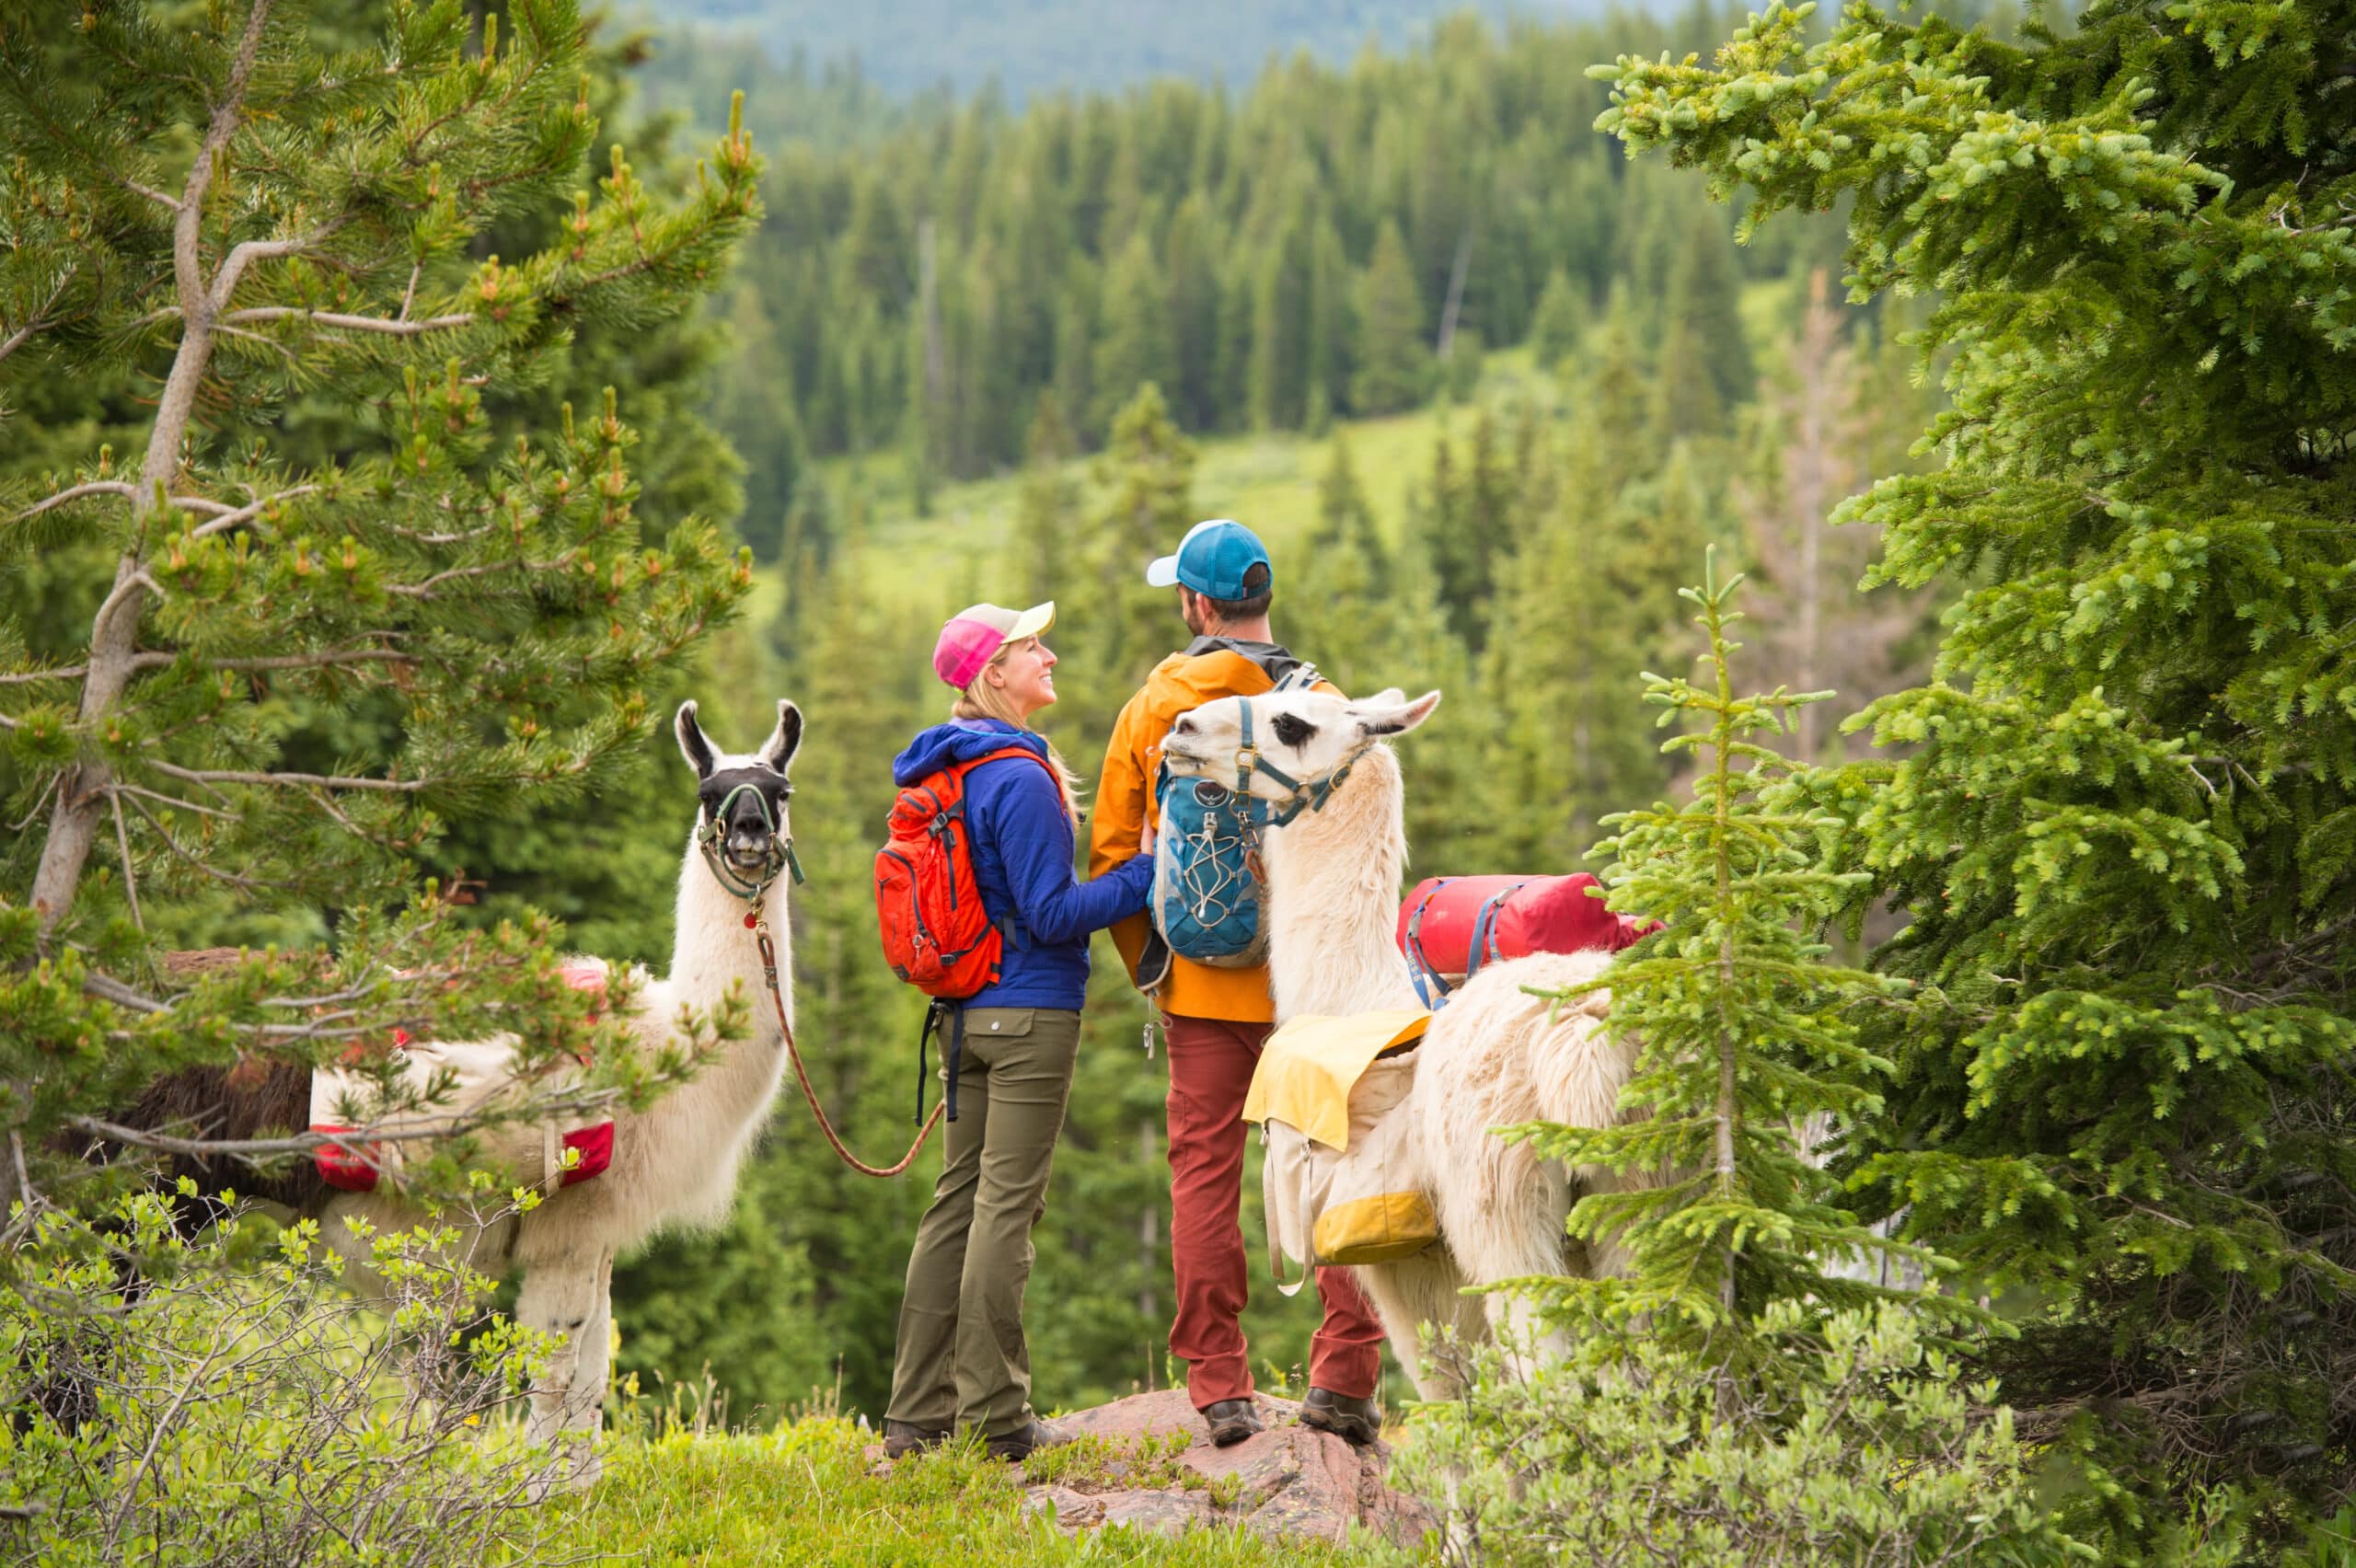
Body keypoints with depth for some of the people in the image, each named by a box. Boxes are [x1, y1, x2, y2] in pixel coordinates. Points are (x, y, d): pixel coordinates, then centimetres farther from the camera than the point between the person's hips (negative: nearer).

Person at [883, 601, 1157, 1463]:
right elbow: (1053, 912, -17)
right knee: (1006, 1205, -5)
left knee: (959, 1199, 11)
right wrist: (1149, 872, -13)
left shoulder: (946, 772, 12)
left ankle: (917, 1412, 12)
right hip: (1030, 1011, -9)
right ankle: (995, 1416, -2)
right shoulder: (1019, 777, -16)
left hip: (970, 1013, 9)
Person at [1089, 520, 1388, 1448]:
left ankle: (1219, 1387, 5)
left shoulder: (1153, 708, 3)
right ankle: (1343, 1373, -2)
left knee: (1204, 1171, 6)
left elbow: (1111, 855, 7)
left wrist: (1150, 966, 16)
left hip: (1204, 979, 1)